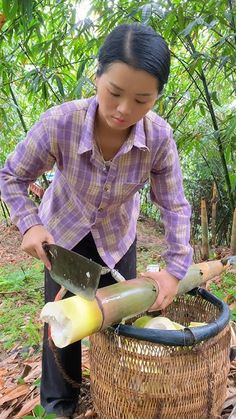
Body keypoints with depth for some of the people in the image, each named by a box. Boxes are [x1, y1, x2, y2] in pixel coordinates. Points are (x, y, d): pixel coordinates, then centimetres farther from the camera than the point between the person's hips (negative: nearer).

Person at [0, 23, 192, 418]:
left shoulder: (159, 137, -29)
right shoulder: (59, 123, -34)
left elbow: (174, 205, -16)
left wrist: (175, 270, -21)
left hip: (117, 234, 2)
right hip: (63, 229, -1)